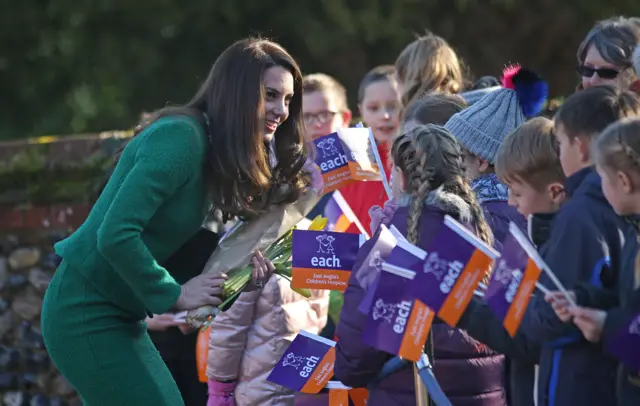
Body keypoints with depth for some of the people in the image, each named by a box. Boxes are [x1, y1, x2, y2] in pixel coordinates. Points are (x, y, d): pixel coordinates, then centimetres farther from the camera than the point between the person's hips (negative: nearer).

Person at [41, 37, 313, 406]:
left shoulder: (215, 153, 9)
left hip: (118, 315, 10)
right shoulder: (181, 137, -20)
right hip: (86, 314, -10)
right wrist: (175, 295, -18)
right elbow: (116, 234, -28)